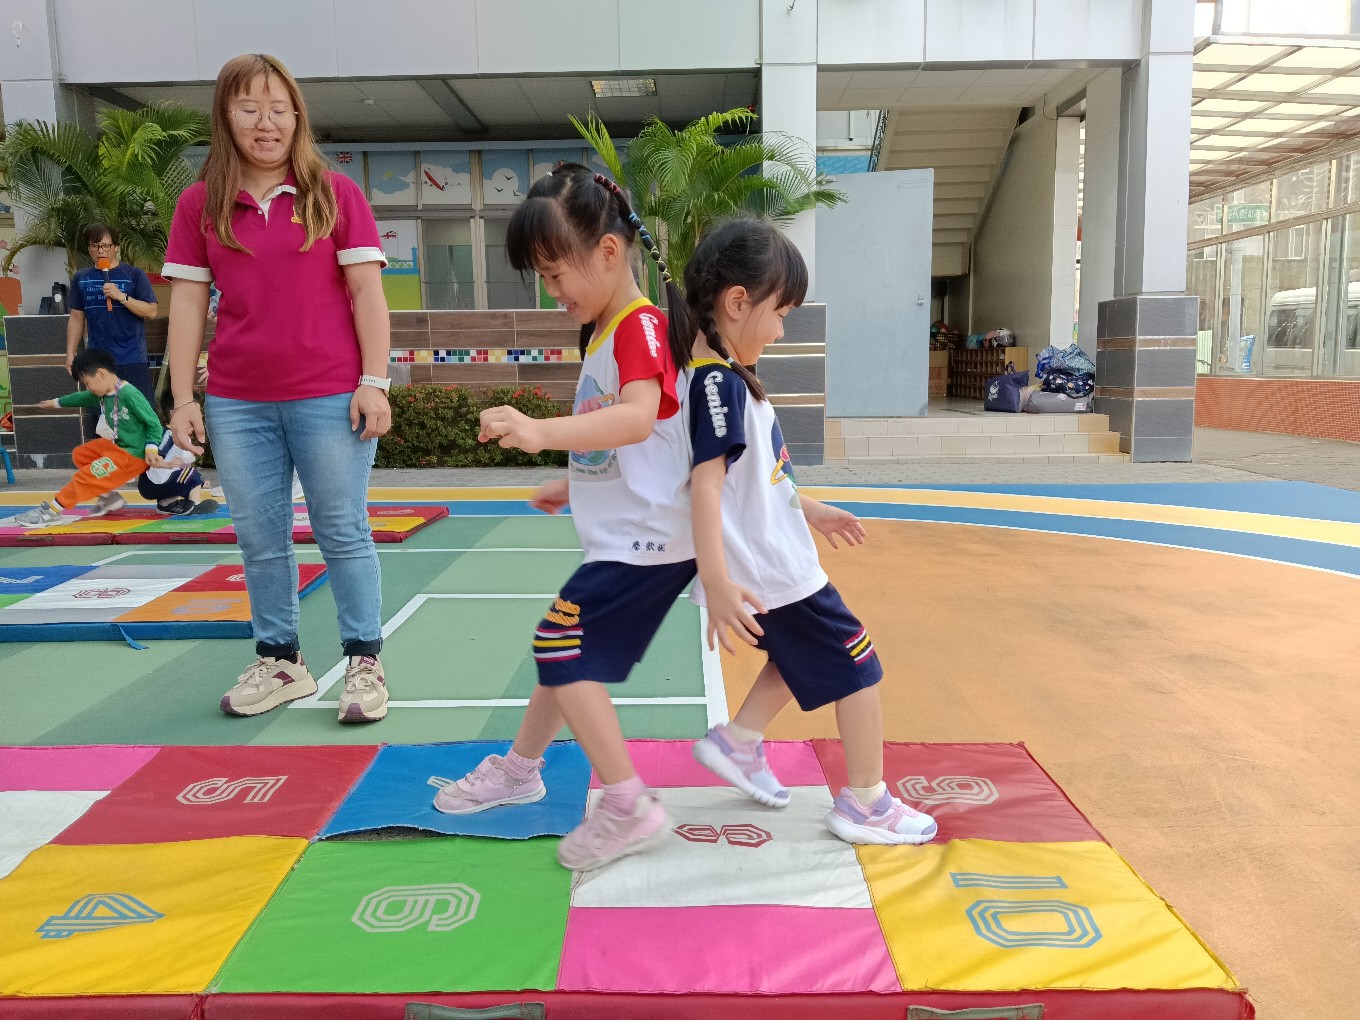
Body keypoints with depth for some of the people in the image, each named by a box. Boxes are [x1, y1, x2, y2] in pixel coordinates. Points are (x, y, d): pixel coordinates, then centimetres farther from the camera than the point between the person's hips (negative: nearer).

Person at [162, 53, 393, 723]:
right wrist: (183, 398, 3)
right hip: (237, 404, 3)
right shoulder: (200, 204, 7)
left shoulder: (335, 194, 1)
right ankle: (279, 661, 24)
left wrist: (373, 381, -8)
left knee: (343, 534, 2)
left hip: (330, 398, -3)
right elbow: (187, 303, 7)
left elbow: (367, 291, -1)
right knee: (260, 541, 10)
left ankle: (364, 661, 14)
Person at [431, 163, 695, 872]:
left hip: (646, 540, -10)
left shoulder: (640, 325, -17)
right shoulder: (603, 330, 15)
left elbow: (638, 418, -38)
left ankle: (629, 808, -3)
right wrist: (572, 483, 23)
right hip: (622, 535, 10)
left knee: (565, 652, -11)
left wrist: (541, 431, -49)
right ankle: (519, 769, 36)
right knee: (566, 646, 19)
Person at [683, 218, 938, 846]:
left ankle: (738, 742, 29)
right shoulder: (719, 383, -21)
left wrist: (808, 508, 26)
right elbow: (705, 483, -30)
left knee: (801, 655, 29)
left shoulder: (720, 375, 10)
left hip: (774, 563, 10)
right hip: (771, 571, -10)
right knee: (857, 668, 5)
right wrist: (717, 583, -35)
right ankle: (866, 805, 18)